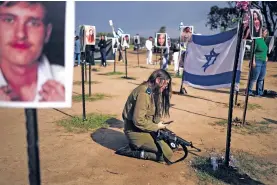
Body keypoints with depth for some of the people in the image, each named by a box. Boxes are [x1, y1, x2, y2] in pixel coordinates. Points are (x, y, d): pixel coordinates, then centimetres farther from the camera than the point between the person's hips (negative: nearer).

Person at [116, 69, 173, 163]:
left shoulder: (153, 91, 8)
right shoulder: (144, 93, -23)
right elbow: (138, 120, -27)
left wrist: (159, 124, -4)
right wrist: (156, 127, -15)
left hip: (144, 128, 10)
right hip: (135, 131, -10)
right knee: (167, 153, -13)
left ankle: (137, 146, 8)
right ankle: (132, 150, -6)